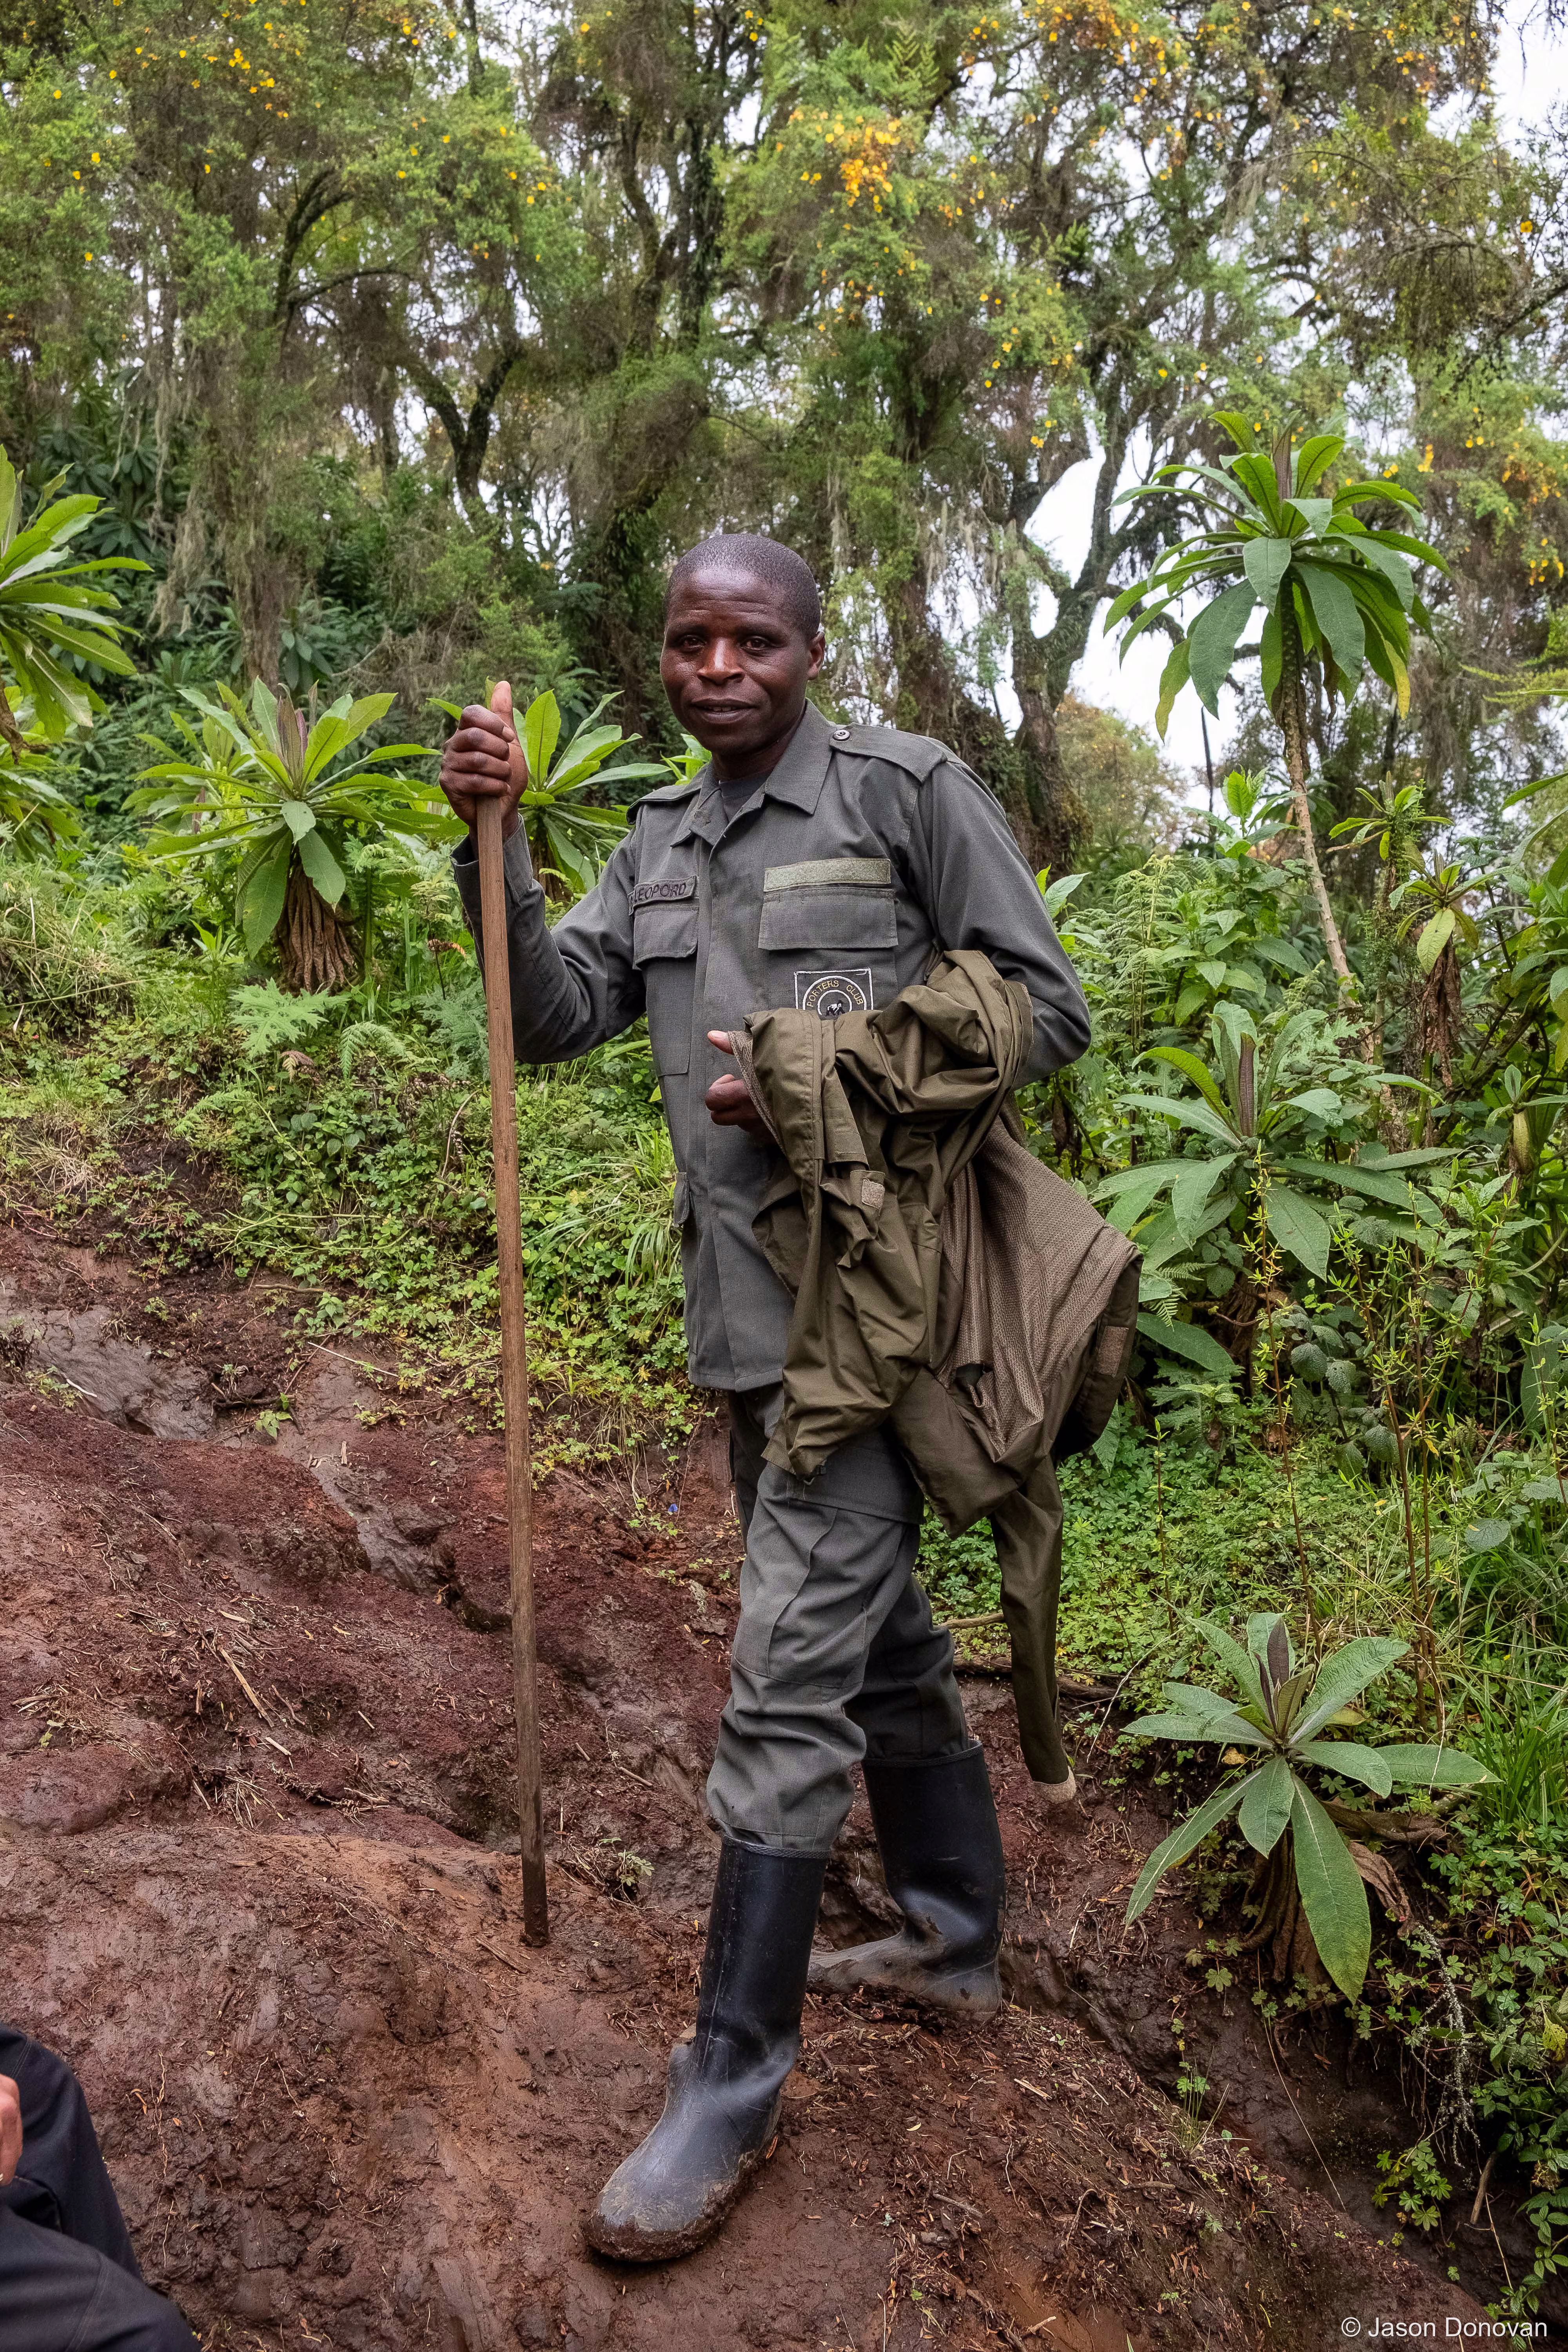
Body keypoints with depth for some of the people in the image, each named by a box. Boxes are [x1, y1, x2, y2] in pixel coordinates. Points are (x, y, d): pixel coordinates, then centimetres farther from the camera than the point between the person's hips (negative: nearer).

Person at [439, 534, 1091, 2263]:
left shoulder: (907, 791, -5)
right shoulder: (659, 844, 14)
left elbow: (1047, 1010, -6)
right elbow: (552, 1017, 6)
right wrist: (495, 848, -8)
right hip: (747, 1312, 7)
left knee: (787, 1684, -7)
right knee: (880, 1632, 20)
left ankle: (730, 2085, 6)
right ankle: (957, 1942, 39)